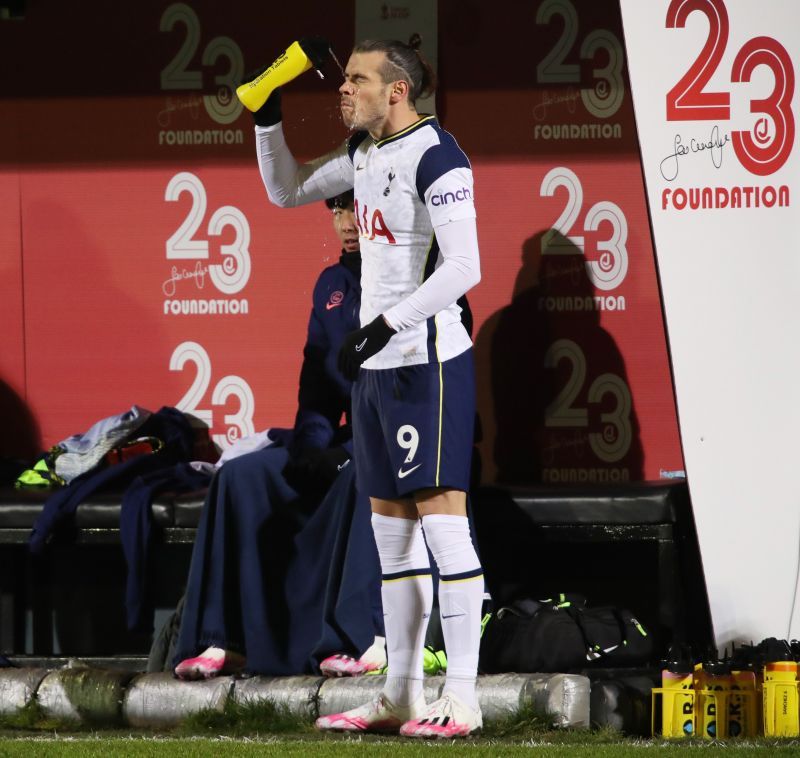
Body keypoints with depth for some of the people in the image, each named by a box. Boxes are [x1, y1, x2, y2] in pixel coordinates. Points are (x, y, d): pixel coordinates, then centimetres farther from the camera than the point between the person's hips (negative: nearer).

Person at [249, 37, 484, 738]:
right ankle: (400, 697, 13)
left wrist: (386, 325, -25)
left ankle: (462, 699, -10)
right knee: (391, 527, 9)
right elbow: (286, 190, 27)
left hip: (428, 361, -9)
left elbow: (463, 266, -20)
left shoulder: (434, 156, -14)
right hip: (377, 364, 9)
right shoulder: (365, 152, 12)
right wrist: (267, 118, 12)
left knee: (441, 517, -10)